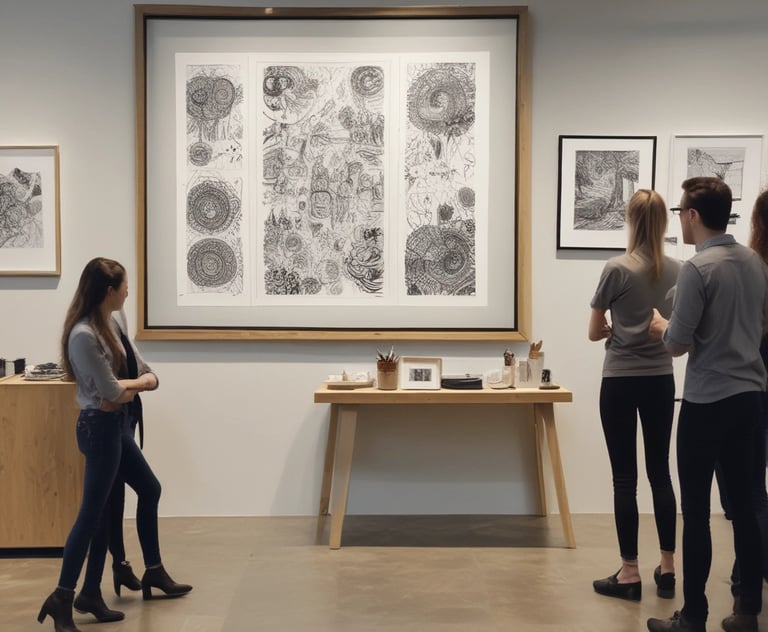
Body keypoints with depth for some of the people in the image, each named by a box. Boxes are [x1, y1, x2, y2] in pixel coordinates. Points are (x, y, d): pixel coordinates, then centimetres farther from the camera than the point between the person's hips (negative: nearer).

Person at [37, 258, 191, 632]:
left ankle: (154, 572, 35)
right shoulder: (84, 335, -24)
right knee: (93, 513, -5)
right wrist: (141, 382, -1)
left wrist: (128, 387, -12)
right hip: (101, 426, -10)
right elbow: (113, 392, -21)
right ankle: (62, 599, 3)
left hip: (116, 423, 10)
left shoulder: (113, 320, 4)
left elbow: (143, 373, 10)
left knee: (149, 489, 20)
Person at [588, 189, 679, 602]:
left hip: (621, 381, -4)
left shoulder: (617, 269, -12)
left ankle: (630, 574, 7)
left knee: (625, 477, 1)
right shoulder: (677, 271, 0)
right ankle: (667, 569, 19)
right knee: (660, 471, 13)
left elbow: (594, 332, -4)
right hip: (661, 380, 4)